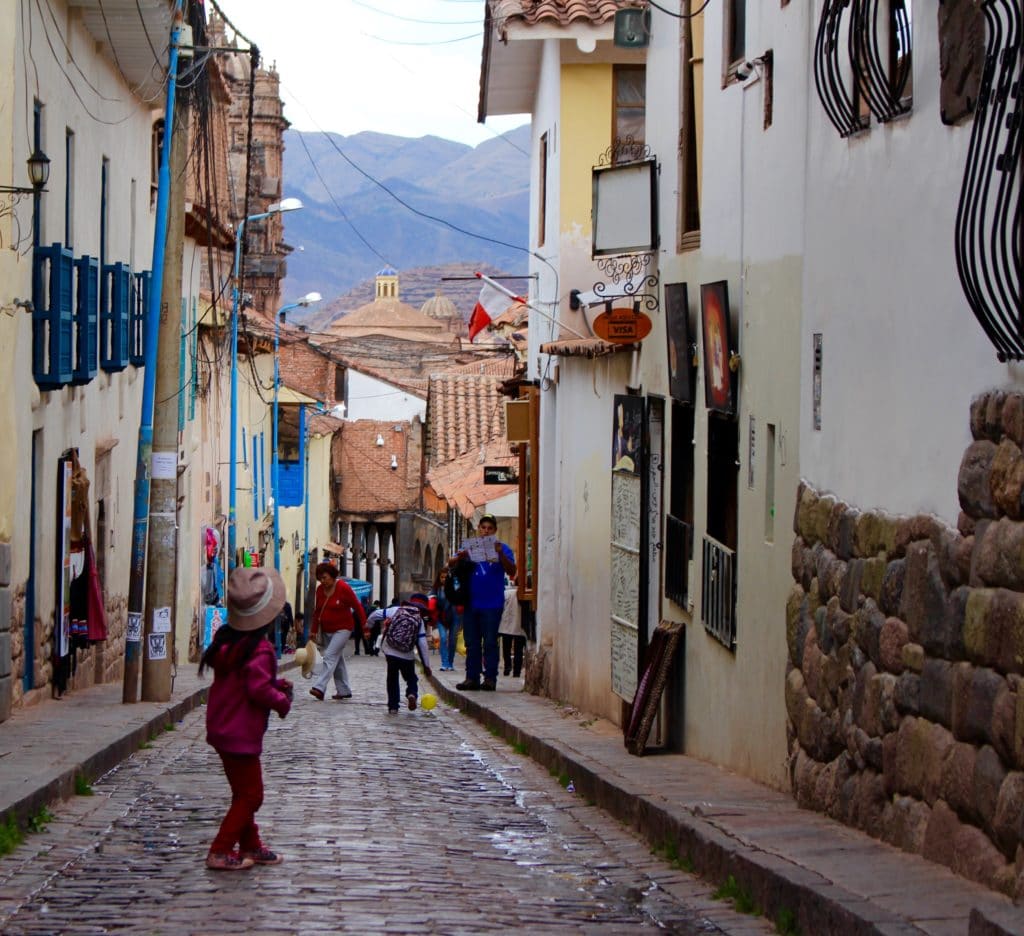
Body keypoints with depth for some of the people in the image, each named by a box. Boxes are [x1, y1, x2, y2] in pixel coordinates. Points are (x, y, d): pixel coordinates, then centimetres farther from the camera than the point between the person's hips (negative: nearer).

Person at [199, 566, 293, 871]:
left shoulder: (225, 639, 6)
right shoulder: (259, 649, -21)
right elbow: (259, 689, -28)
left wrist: (276, 684, 10)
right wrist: (283, 700, -10)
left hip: (222, 728, 9)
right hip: (241, 734, -9)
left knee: (244, 792, 20)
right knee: (250, 795, 0)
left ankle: (250, 845, 30)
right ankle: (221, 852, -1)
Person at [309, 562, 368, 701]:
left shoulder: (343, 588, -14)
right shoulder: (320, 590, 3)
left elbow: (357, 607, -9)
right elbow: (317, 611, 12)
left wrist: (364, 626, -9)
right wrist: (314, 630, 11)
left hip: (342, 629, -7)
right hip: (327, 630, 7)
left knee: (330, 656, -18)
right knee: (338, 659, 13)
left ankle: (319, 688, -27)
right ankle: (344, 690, 21)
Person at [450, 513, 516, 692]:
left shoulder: (501, 548, 4)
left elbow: (511, 572, -8)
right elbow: (451, 564, 5)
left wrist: (500, 554, -23)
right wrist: (460, 557, -18)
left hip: (492, 605, -3)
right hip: (471, 603, 3)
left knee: (490, 643, -3)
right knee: (472, 643, 6)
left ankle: (490, 678, 0)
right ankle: (472, 678, 10)